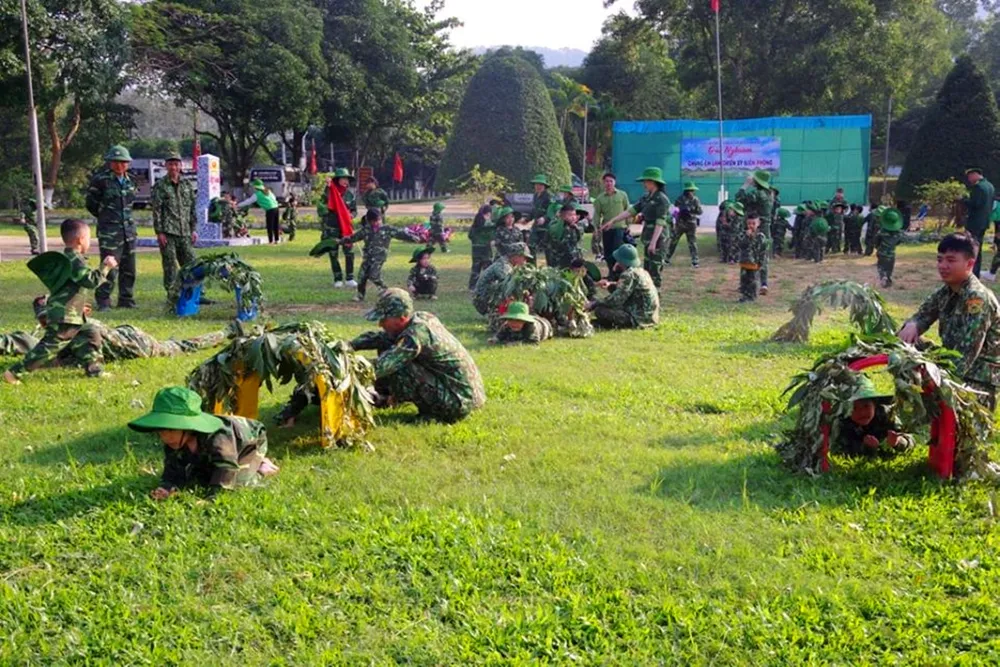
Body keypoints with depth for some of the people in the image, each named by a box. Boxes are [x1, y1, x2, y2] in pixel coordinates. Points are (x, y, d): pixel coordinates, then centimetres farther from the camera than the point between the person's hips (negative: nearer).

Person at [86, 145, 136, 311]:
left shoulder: (129, 181, 12)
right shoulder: (101, 179, -6)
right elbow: (91, 204, 2)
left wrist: (126, 218, 15)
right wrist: (106, 217, 10)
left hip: (128, 230, 6)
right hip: (109, 231, -6)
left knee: (129, 269, 9)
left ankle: (127, 300, 19)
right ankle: (103, 302, -3)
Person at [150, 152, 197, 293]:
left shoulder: (187, 185, 14)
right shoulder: (160, 186, 1)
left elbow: (193, 208, 16)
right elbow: (156, 211, -4)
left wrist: (193, 229, 11)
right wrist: (159, 232, -10)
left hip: (185, 233, 4)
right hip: (167, 233, -4)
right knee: (170, 266, -1)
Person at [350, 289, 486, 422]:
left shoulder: (416, 334, -24)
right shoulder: (421, 318, 2)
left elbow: (380, 367, -28)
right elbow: (379, 337, 11)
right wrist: (348, 347, 1)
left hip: (459, 404, -9)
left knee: (395, 368, -19)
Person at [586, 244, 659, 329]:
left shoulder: (629, 275, -17)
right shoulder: (640, 271, 12)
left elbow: (615, 299, -20)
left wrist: (593, 304, -10)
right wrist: (610, 285, 8)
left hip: (639, 320, -10)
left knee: (599, 310, -13)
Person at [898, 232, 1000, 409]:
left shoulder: (977, 299, -20)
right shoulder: (946, 291, 5)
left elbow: (967, 350, -27)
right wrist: (912, 325, -16)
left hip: (978, 377, -8)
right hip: (952, 364, 8)